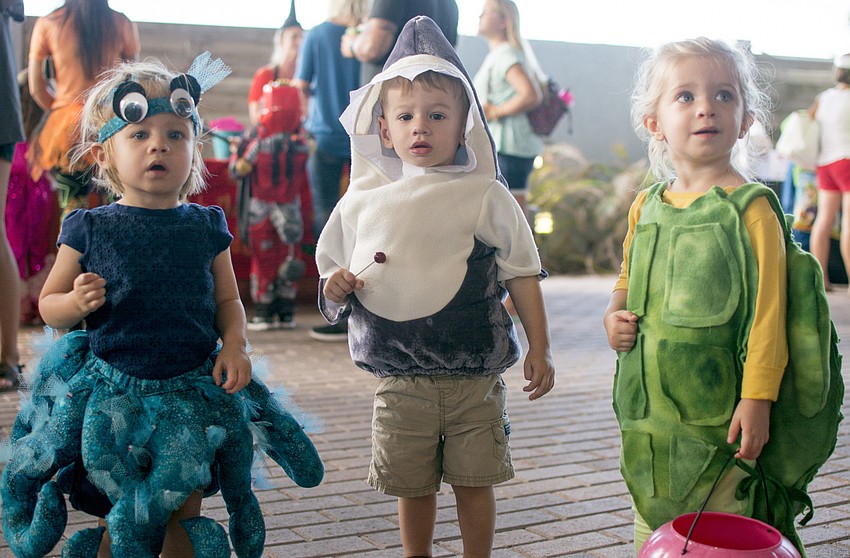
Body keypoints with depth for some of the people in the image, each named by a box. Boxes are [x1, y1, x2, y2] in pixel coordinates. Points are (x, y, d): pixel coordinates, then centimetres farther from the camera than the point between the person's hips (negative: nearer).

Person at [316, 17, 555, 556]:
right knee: (413, 486, 13)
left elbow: (522, 274, 1)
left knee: (474, 482, 9)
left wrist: (539, 348, -1)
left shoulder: (485, 196, -3)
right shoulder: (362, 201, 3)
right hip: (399, 378, 2)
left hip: (474, 375, -2)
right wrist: (335, 288, -11)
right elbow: (332, 271, 12)